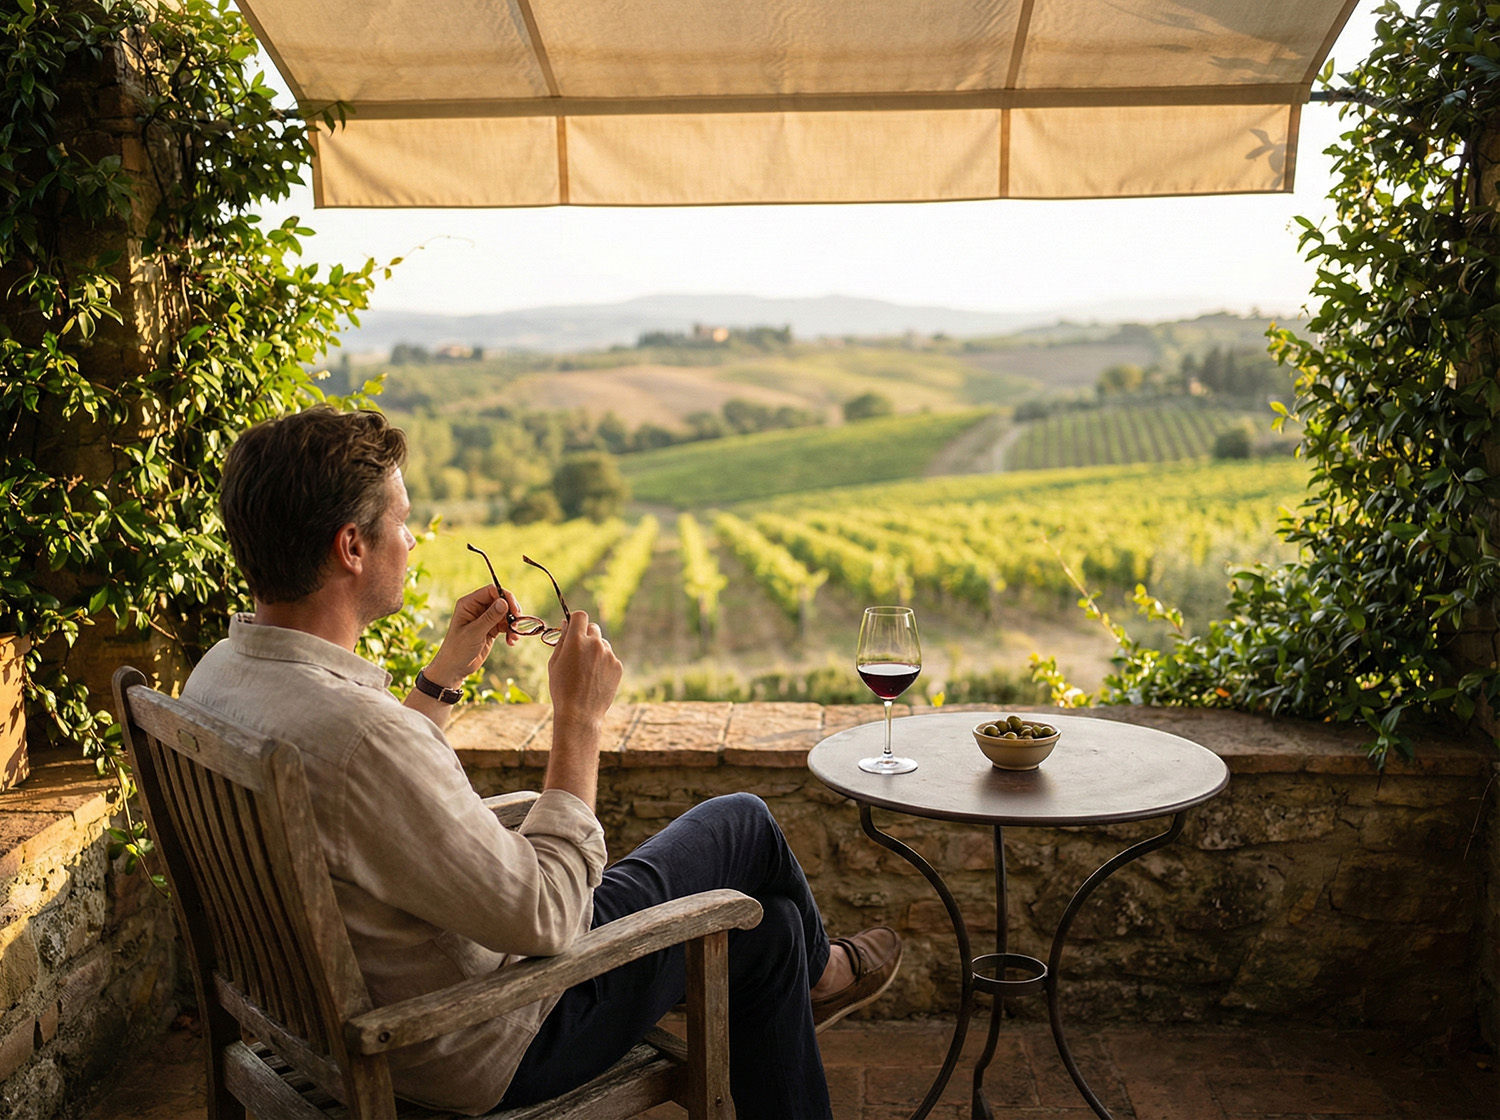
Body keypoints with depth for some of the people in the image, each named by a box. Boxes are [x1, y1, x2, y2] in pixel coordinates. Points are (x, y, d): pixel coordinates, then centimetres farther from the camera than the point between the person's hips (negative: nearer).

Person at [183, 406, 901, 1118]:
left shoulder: (221, 673, -4)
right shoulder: (356, 732, -37)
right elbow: (545, 918, -29)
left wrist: (445, 674, 9)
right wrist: (580, 718, -20)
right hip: (485, 1051, -9)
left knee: (767, 929, 18)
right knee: (742, 825, 11)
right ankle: (816, 970, 43)